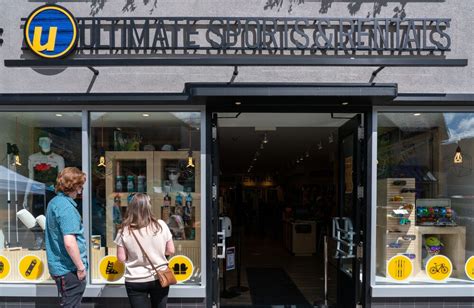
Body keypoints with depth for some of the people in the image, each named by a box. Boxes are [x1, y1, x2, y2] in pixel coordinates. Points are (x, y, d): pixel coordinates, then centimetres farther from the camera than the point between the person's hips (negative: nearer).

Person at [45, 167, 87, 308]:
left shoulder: (54, 202, 10)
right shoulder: (66, 207, -21)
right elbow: (69, 243, -28)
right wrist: (81, 267, -16)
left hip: (59, 266, 9)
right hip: (70, 270, -9)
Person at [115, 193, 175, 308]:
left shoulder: (124, 231, -11)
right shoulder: (161, 225, -8)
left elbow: (121, 258, -7)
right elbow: (171, 251, -2)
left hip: (135, 281, -1)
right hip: (159, 278, 2)